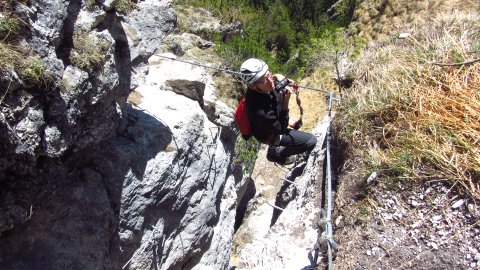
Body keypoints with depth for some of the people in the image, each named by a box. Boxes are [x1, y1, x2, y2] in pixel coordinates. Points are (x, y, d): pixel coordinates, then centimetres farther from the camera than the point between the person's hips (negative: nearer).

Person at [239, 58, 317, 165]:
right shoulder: (259, 110, -45)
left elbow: (274, 76, 3)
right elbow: (281, 128, -28)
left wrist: (277, 77, -19)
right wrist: (286, 101, -38)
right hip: (269, 134, -7)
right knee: (311, 141, -9)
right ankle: (276, 153, 16)